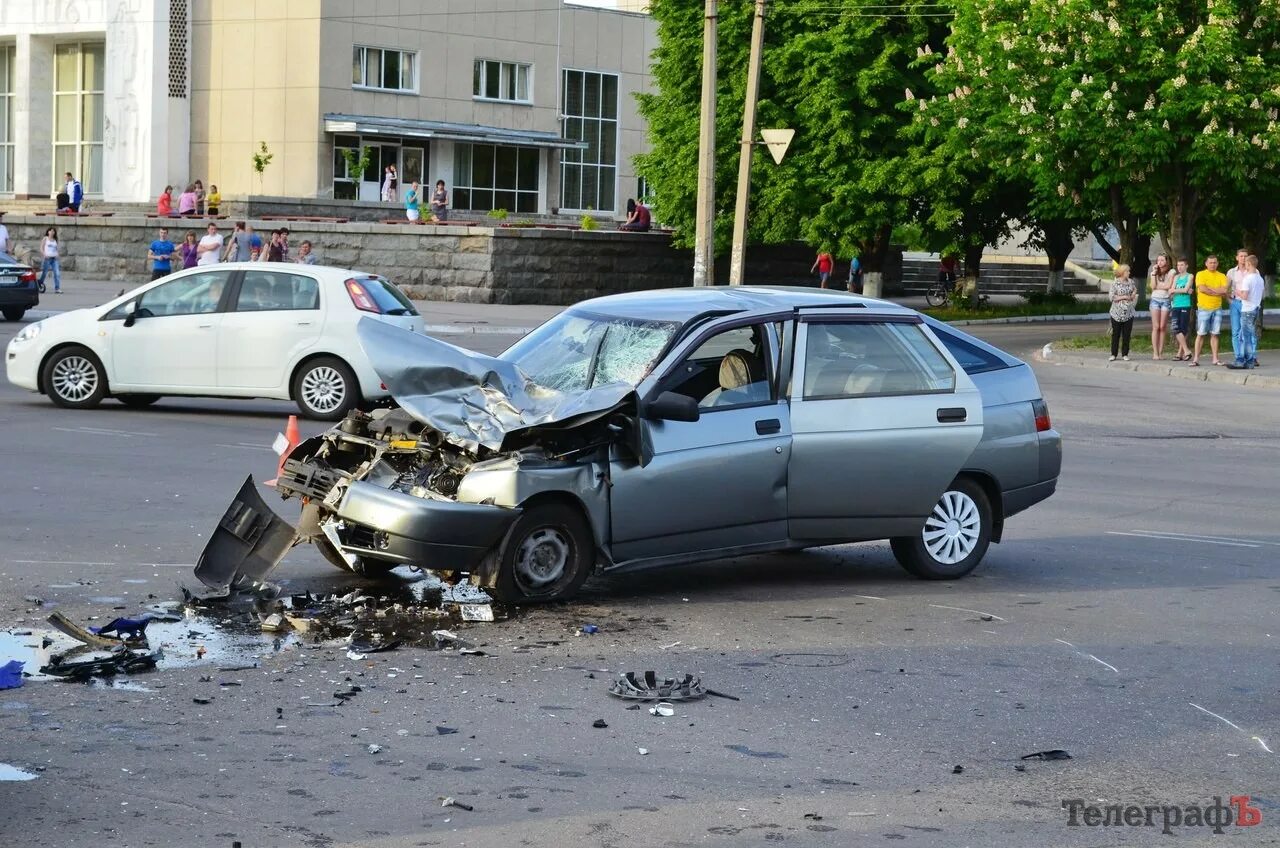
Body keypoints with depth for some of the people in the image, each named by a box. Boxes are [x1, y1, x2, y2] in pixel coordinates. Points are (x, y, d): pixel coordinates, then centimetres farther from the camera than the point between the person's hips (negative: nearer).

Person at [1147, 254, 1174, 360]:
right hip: (1155, 299, 2)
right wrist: (1154, 273, -5)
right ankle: (1155, 352, -6)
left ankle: (1161, 352, 0)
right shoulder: (1154, 272, 12)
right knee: (1156, 327, -5)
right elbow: (1153, 286, -1)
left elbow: (1168, 286, -7)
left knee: (1163, 327, -4)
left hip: (1166, 300, -2)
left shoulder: (1171, 272, 3)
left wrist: (1157, 286, 0)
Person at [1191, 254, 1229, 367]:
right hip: (1203, 309, -3)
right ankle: (1196, 359, -4)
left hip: (1217, 309, 3)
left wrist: (1210, 289, -12)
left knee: (1214, 334, 5)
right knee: (1200, 334, -4)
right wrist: (1218, 292, -10)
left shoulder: (1221, 276, 8)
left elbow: (1224, 290, -7)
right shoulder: (1201, 275, 0)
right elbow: (1202, 289, -16)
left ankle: (1215, 359, 8)